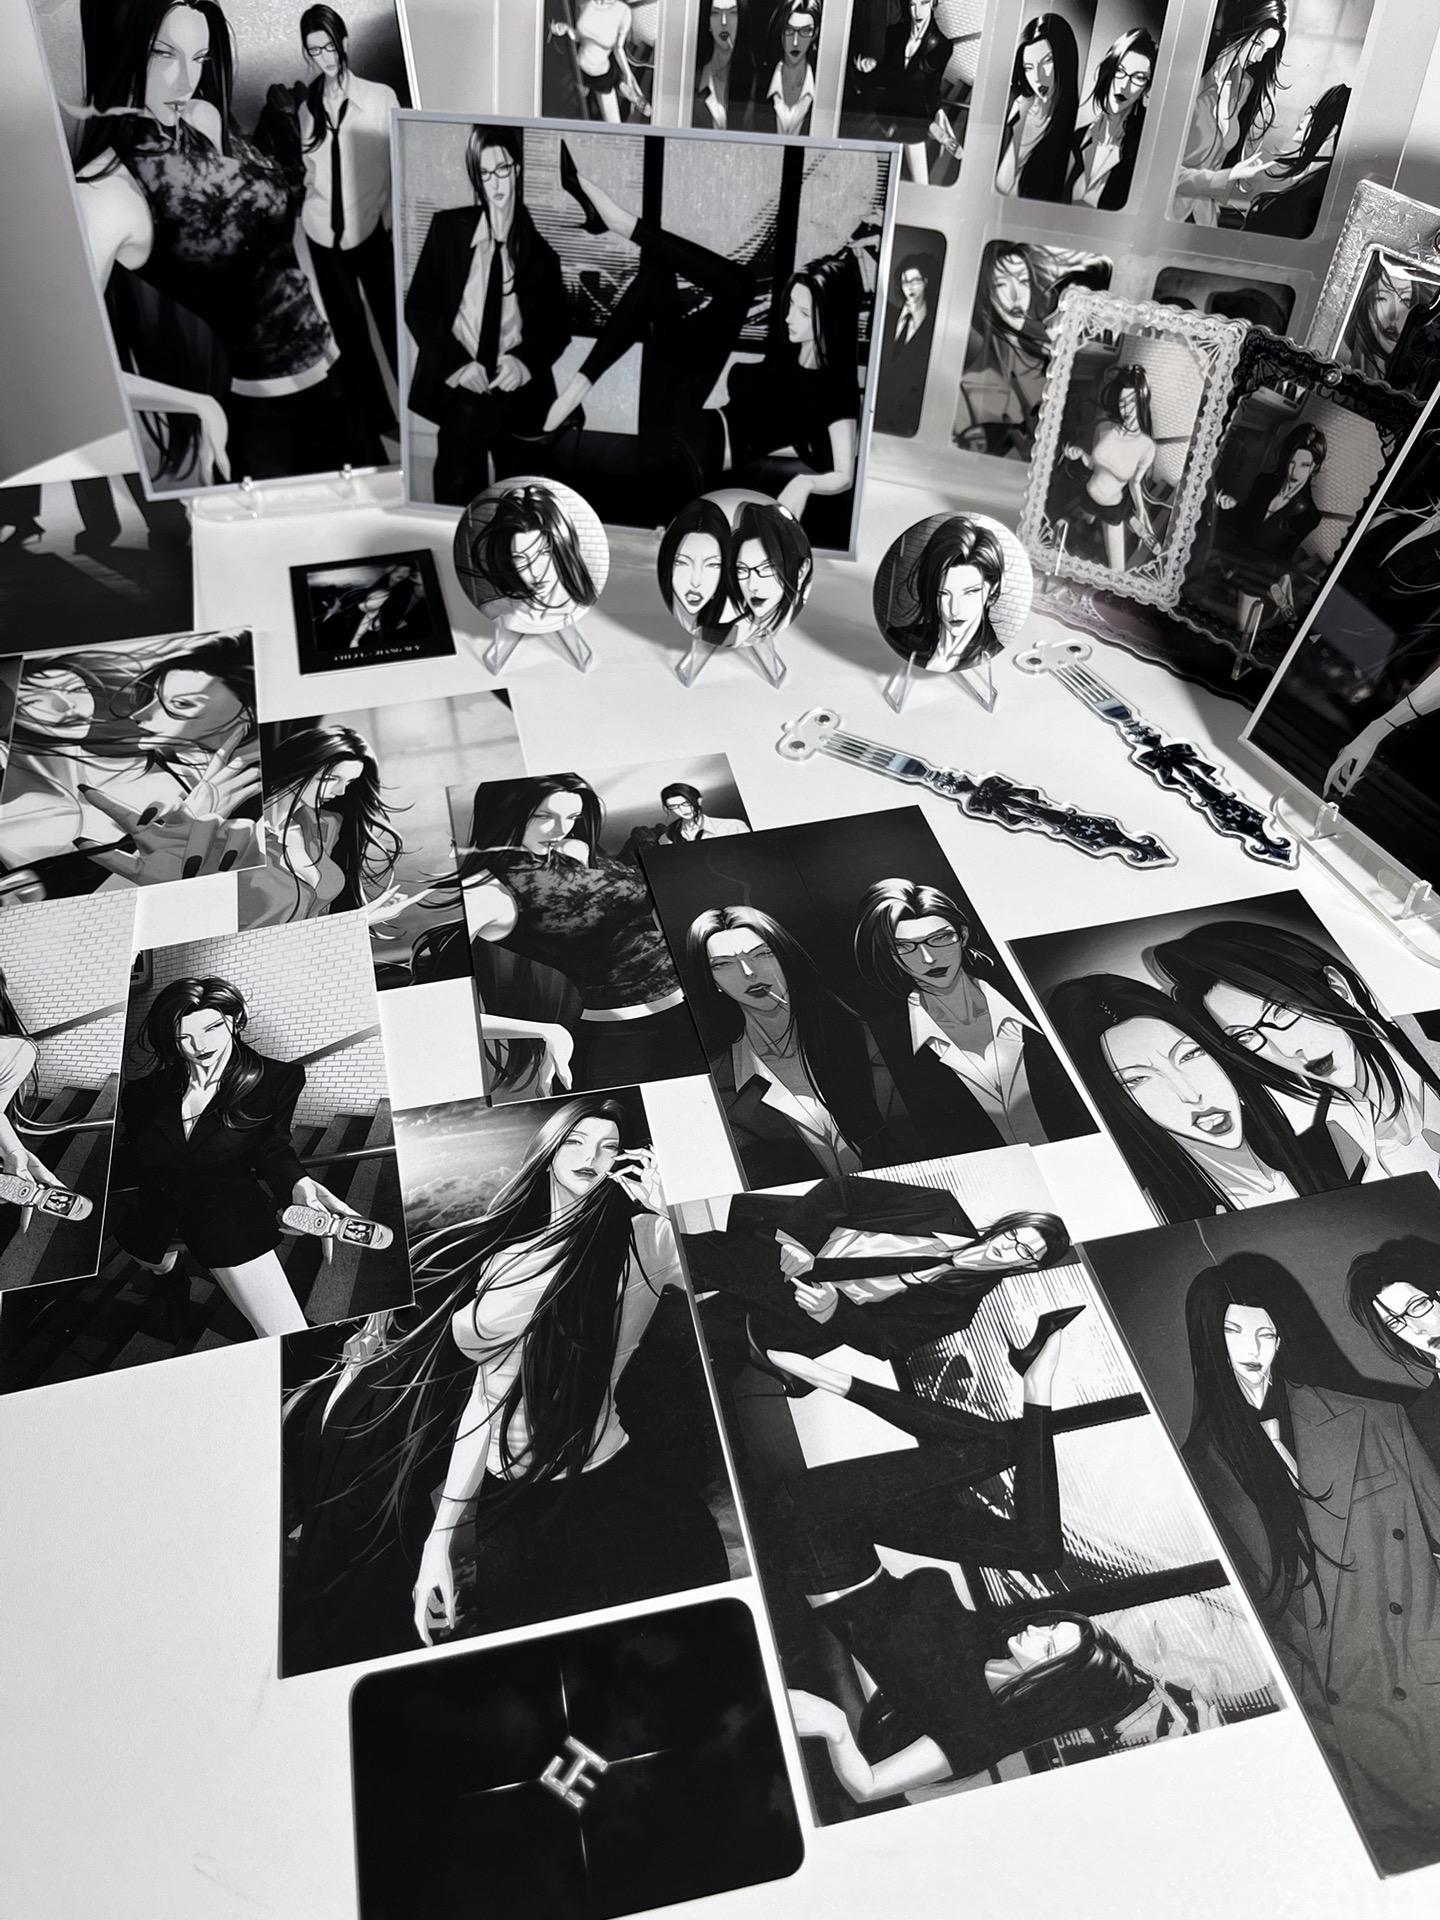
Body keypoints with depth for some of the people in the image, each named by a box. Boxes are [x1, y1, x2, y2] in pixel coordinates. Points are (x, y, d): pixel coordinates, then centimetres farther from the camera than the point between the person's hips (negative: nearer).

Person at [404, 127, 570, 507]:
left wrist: (524, 361, -12)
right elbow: (417, 306, 5)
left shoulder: (540, 241, 6)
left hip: (516, 389, 1)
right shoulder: (447, 227, 6)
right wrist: (457, 362, -11)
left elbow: (558, 324, 8)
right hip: (454, 382, 0)